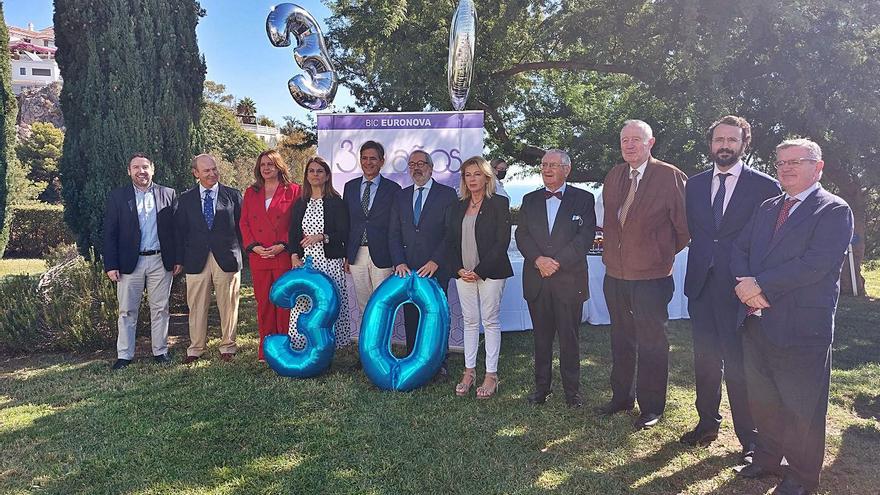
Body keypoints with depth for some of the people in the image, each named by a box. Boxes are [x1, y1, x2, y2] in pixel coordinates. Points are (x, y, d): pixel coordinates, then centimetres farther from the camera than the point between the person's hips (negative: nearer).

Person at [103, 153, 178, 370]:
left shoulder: (168, 195, 6)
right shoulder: (117, 196, 4)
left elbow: (176, 229, 6)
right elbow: (110, 233, 1)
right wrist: (111, 265, -5)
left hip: (161, 261, 1)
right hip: (130, 262, 0)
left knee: (160, 309, 8)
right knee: (127, 311, 5)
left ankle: (160, 351, 18)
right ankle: (124, 355, 14)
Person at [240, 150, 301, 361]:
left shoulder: (293, 191, 3)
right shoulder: (250, 193, 15)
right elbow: (244, 223, 11)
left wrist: (283, 245, -12)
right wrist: (254, 246, -4)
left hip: (284, 256, -3)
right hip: (258, 257, 4)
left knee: (285, 302, 0)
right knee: (263, 303, 7)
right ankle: (266, 350, 16)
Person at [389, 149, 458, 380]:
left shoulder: (447, 194, 1)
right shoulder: (401, 196, 14)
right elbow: (394, 234, 11)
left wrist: (436, 261, -13)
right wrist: (399, 262, -3)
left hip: (437, 268, -3)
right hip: (408, 268, 4)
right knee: (411, 317, 5)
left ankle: (439, 365, 12)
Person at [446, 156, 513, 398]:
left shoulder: (499, 204, -3)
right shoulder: (458, 208, 13)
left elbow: (502, 241, -10)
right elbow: (451, 241, 12)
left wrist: (480, 271, -14)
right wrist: (459, 269, -4)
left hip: (489, 272, -5)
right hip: (464, 273, 5)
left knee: (490, 321, 1)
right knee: (470, 321, 9)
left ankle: (491, 375, 8)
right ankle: (469, 372, 16)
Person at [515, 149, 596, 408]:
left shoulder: (583, 199, 3)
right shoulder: (530, 200, 12)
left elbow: (585, 237, -7)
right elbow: (522, 235, 4)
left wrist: (557, 262, -15)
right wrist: (538, 259, -13)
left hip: (569, 280, -3)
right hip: (537, 281, 3)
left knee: (569, 337, 3)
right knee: (541, 336, 10)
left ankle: (572, 389, 15)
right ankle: (542, 386, 22)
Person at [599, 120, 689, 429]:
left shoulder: (670, 177, -12)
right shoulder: (614, 177, 7)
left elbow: (685, 227, -7)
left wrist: (665, 253, 3)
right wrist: (611, 250, 12)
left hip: (651, 278, -6)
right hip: (615, 274, 6)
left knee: (651, 343, 6)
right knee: (620, 339, 18)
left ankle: (651, 408, 21)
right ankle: (621, 397, 34)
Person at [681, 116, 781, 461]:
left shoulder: (765, 186, -2)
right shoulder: (694, 184, 10)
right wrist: (699, 265, 5)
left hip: (740, 289, -4)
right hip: (701, 286, 5)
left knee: (739, 364, -1)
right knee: (705, 359, 15)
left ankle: (749, 439, 15)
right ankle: (707, 423, 31)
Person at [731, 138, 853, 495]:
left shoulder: (834, 211, -7)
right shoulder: (767, 208, 15)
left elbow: (817, 263, -20)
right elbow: (740, 248, 8)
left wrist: (761, 285, -19)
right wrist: (746, 284, -11)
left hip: (802, 328, -6)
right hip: (756, 320, 6)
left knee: (802, 408, 8)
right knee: (762, 399, 18)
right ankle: (767, 459, 37)